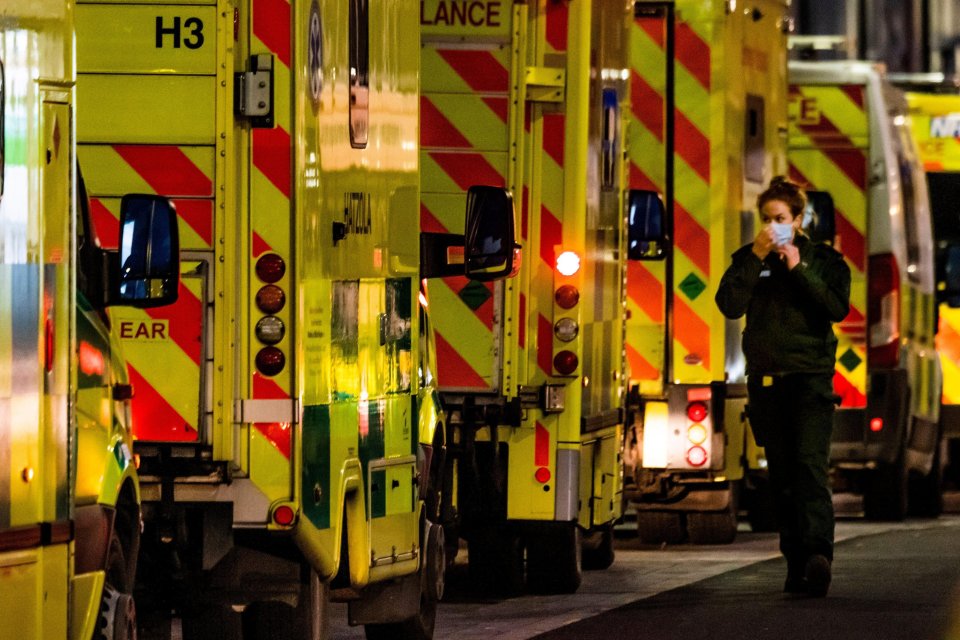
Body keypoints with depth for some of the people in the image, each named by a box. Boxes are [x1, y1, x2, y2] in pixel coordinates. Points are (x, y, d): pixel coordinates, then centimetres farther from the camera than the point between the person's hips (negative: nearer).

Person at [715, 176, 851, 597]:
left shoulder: (823, 259, 5)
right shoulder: (747, 259, 9)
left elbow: (838, 308, -9)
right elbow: (730, 306, -6)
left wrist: (799, 269, -12)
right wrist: (757, 259, -11)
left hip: (811, 377, -3)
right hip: (766, 379, 3)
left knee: (811, 464, -18)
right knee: (782, 475, 4)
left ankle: (817, 551, -29)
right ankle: (796, 562, 8)